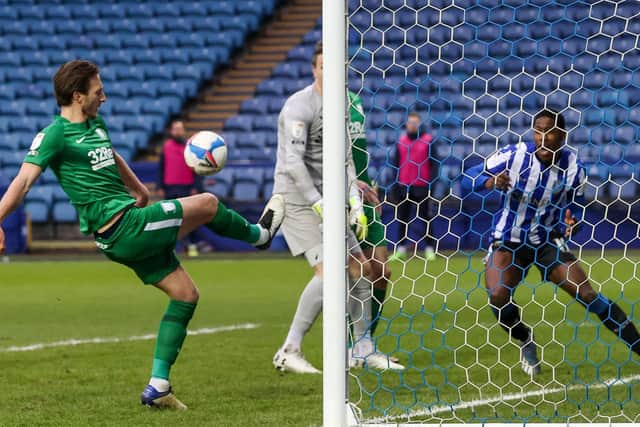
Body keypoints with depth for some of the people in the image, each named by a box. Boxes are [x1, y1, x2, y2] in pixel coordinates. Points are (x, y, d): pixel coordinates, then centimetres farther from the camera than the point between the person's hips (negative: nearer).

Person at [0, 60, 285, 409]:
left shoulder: (95, 124, 15)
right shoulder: (55, 135, -12)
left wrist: (138, 189, 48)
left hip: (132, 230, 10)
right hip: (120, 226, -10)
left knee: (186, 294, 10)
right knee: (207, 203, -2)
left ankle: (157, 387, 10)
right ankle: (259, 234, 32)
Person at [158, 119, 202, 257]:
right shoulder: (166, 146, 8)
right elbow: (161, 168, 11)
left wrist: (196, 187, -4)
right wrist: (160, 187, 6)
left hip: (187, 188, -2)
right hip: (170, 189, 2)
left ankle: (192, 245, 0)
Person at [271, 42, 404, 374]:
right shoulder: (300, 106, -15)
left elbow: (344, 160, 15)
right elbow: (293, 162, -23)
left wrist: (356, 203, 2)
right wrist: (319, 205, -23)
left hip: (323, 199, 9)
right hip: (296, 198, -9)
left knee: (360, 268, 8)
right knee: (328, 269, -21)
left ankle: (363, 351, 19)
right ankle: (289, 352, -14)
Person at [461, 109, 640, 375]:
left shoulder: (572, 166, -10)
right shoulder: (513, 156, -16)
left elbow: (576, 201, 6)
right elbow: (467, 180, -14)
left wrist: (571, 219, -18)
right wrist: (490, 182, -36)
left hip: (548, 241, 1)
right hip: (508, 241, 0)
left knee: (587, 294, -12)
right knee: (498, 296, -22)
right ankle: (526, 342, 9)